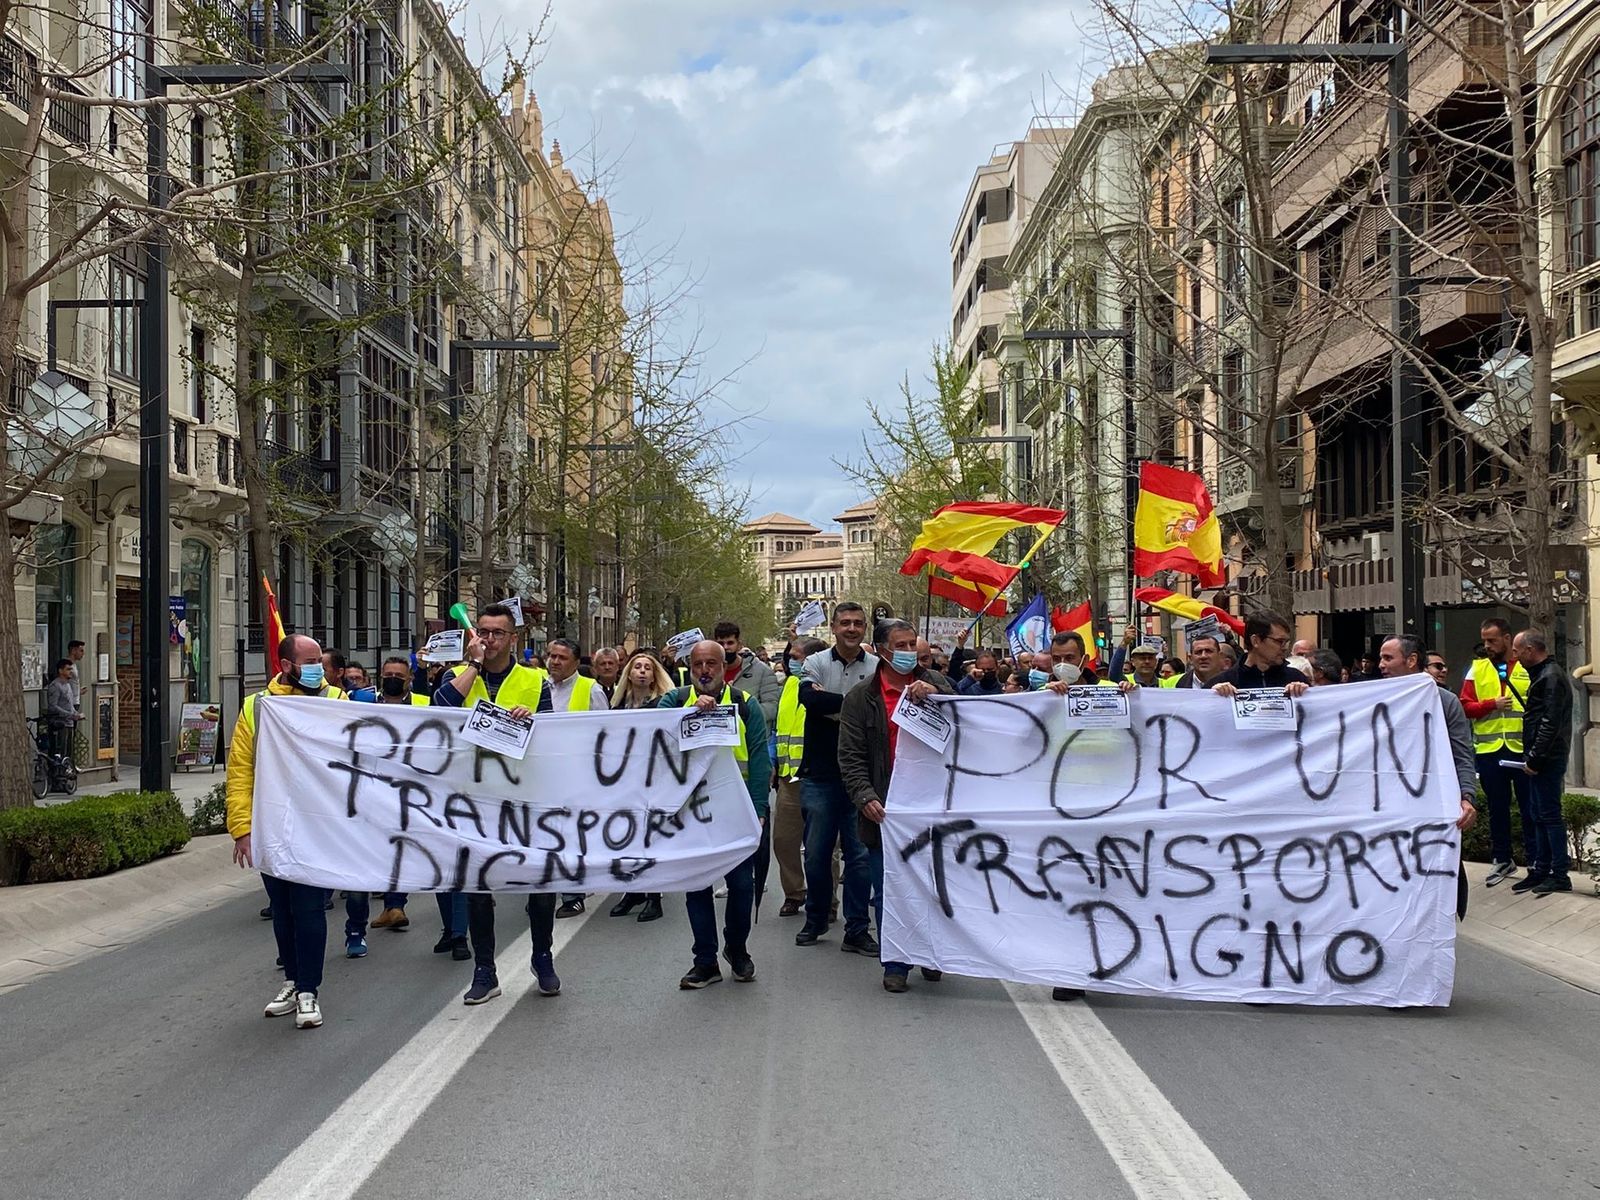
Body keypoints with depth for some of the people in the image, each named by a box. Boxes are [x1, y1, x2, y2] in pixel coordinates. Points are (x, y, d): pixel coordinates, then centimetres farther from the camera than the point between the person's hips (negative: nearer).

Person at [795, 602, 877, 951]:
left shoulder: (877, 668, 2)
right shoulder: (816, 663, 3)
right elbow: (810, 698, -17)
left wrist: (829, 705, -21)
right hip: (820, 774, 1)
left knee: (860, 853, 2)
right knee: (817, 852, 10)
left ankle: (856, 929, 11)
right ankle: (816, 919, 27)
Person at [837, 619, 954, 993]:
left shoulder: (935, 686, 10)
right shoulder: (862, 697, 5)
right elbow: (850, 756, 1)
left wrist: (935, 695, -15)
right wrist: (866, 797, -13)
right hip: (885, 809, -1)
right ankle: (896, 965, 15)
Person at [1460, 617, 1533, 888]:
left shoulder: (1527, 667, 1)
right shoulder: (1477, 669, 7)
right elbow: (1465, 707, 2)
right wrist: (1492, 704, -14)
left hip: (1523, 749, -2)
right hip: (1489, 751, 2)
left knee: (1530, 807, 6)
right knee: (1497, 808, 12)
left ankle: (1534, 860, 18)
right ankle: (1502, 860, 24)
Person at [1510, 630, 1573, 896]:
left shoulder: (1551, 677, -16)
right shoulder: (1542, 674, 16)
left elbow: (1551, 723, -21)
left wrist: (1535, 759, -19)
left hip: (1548, 760, -10)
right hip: (1539, 760, 10)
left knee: (1549, 814, -5)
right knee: (1539, 814, 13)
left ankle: (1560, 875, 1)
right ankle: (1540, 871, 20)